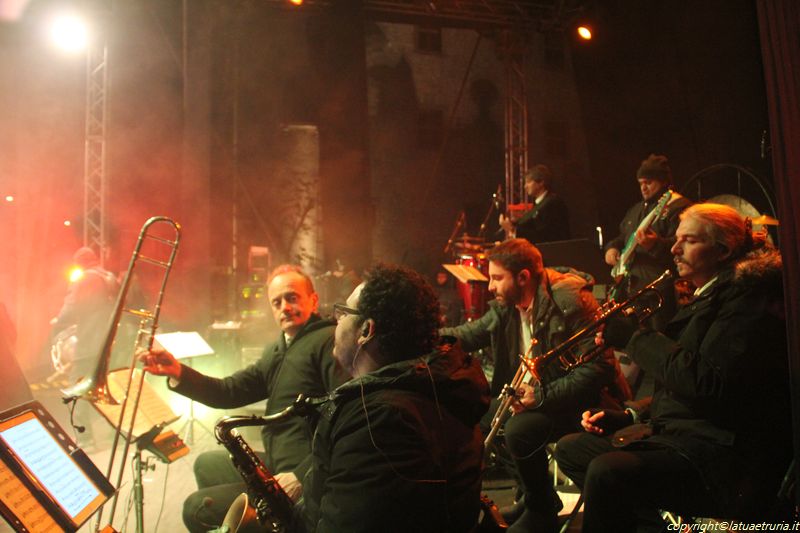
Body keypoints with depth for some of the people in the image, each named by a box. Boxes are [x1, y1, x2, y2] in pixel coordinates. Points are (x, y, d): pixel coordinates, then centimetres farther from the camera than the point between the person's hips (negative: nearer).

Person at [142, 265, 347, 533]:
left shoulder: (328, 340, -16)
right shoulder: (277, 350, 14)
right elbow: (230, 391, 10)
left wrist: (303, 476, -28)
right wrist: (177, 372, -5)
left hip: (306, 479, -10)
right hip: (274, 464, 10)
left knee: (196, 509, -5)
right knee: (206, 464, 27)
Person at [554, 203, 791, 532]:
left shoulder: (746, 296, -13)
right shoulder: (708, 297, 17)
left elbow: (707, 382, -25)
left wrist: (634, 337, -15)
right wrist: (627, 417, 9)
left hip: (724, 457, -10)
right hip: (676, 431, 10)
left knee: (607, 472, -32)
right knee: (569, 449, 12)